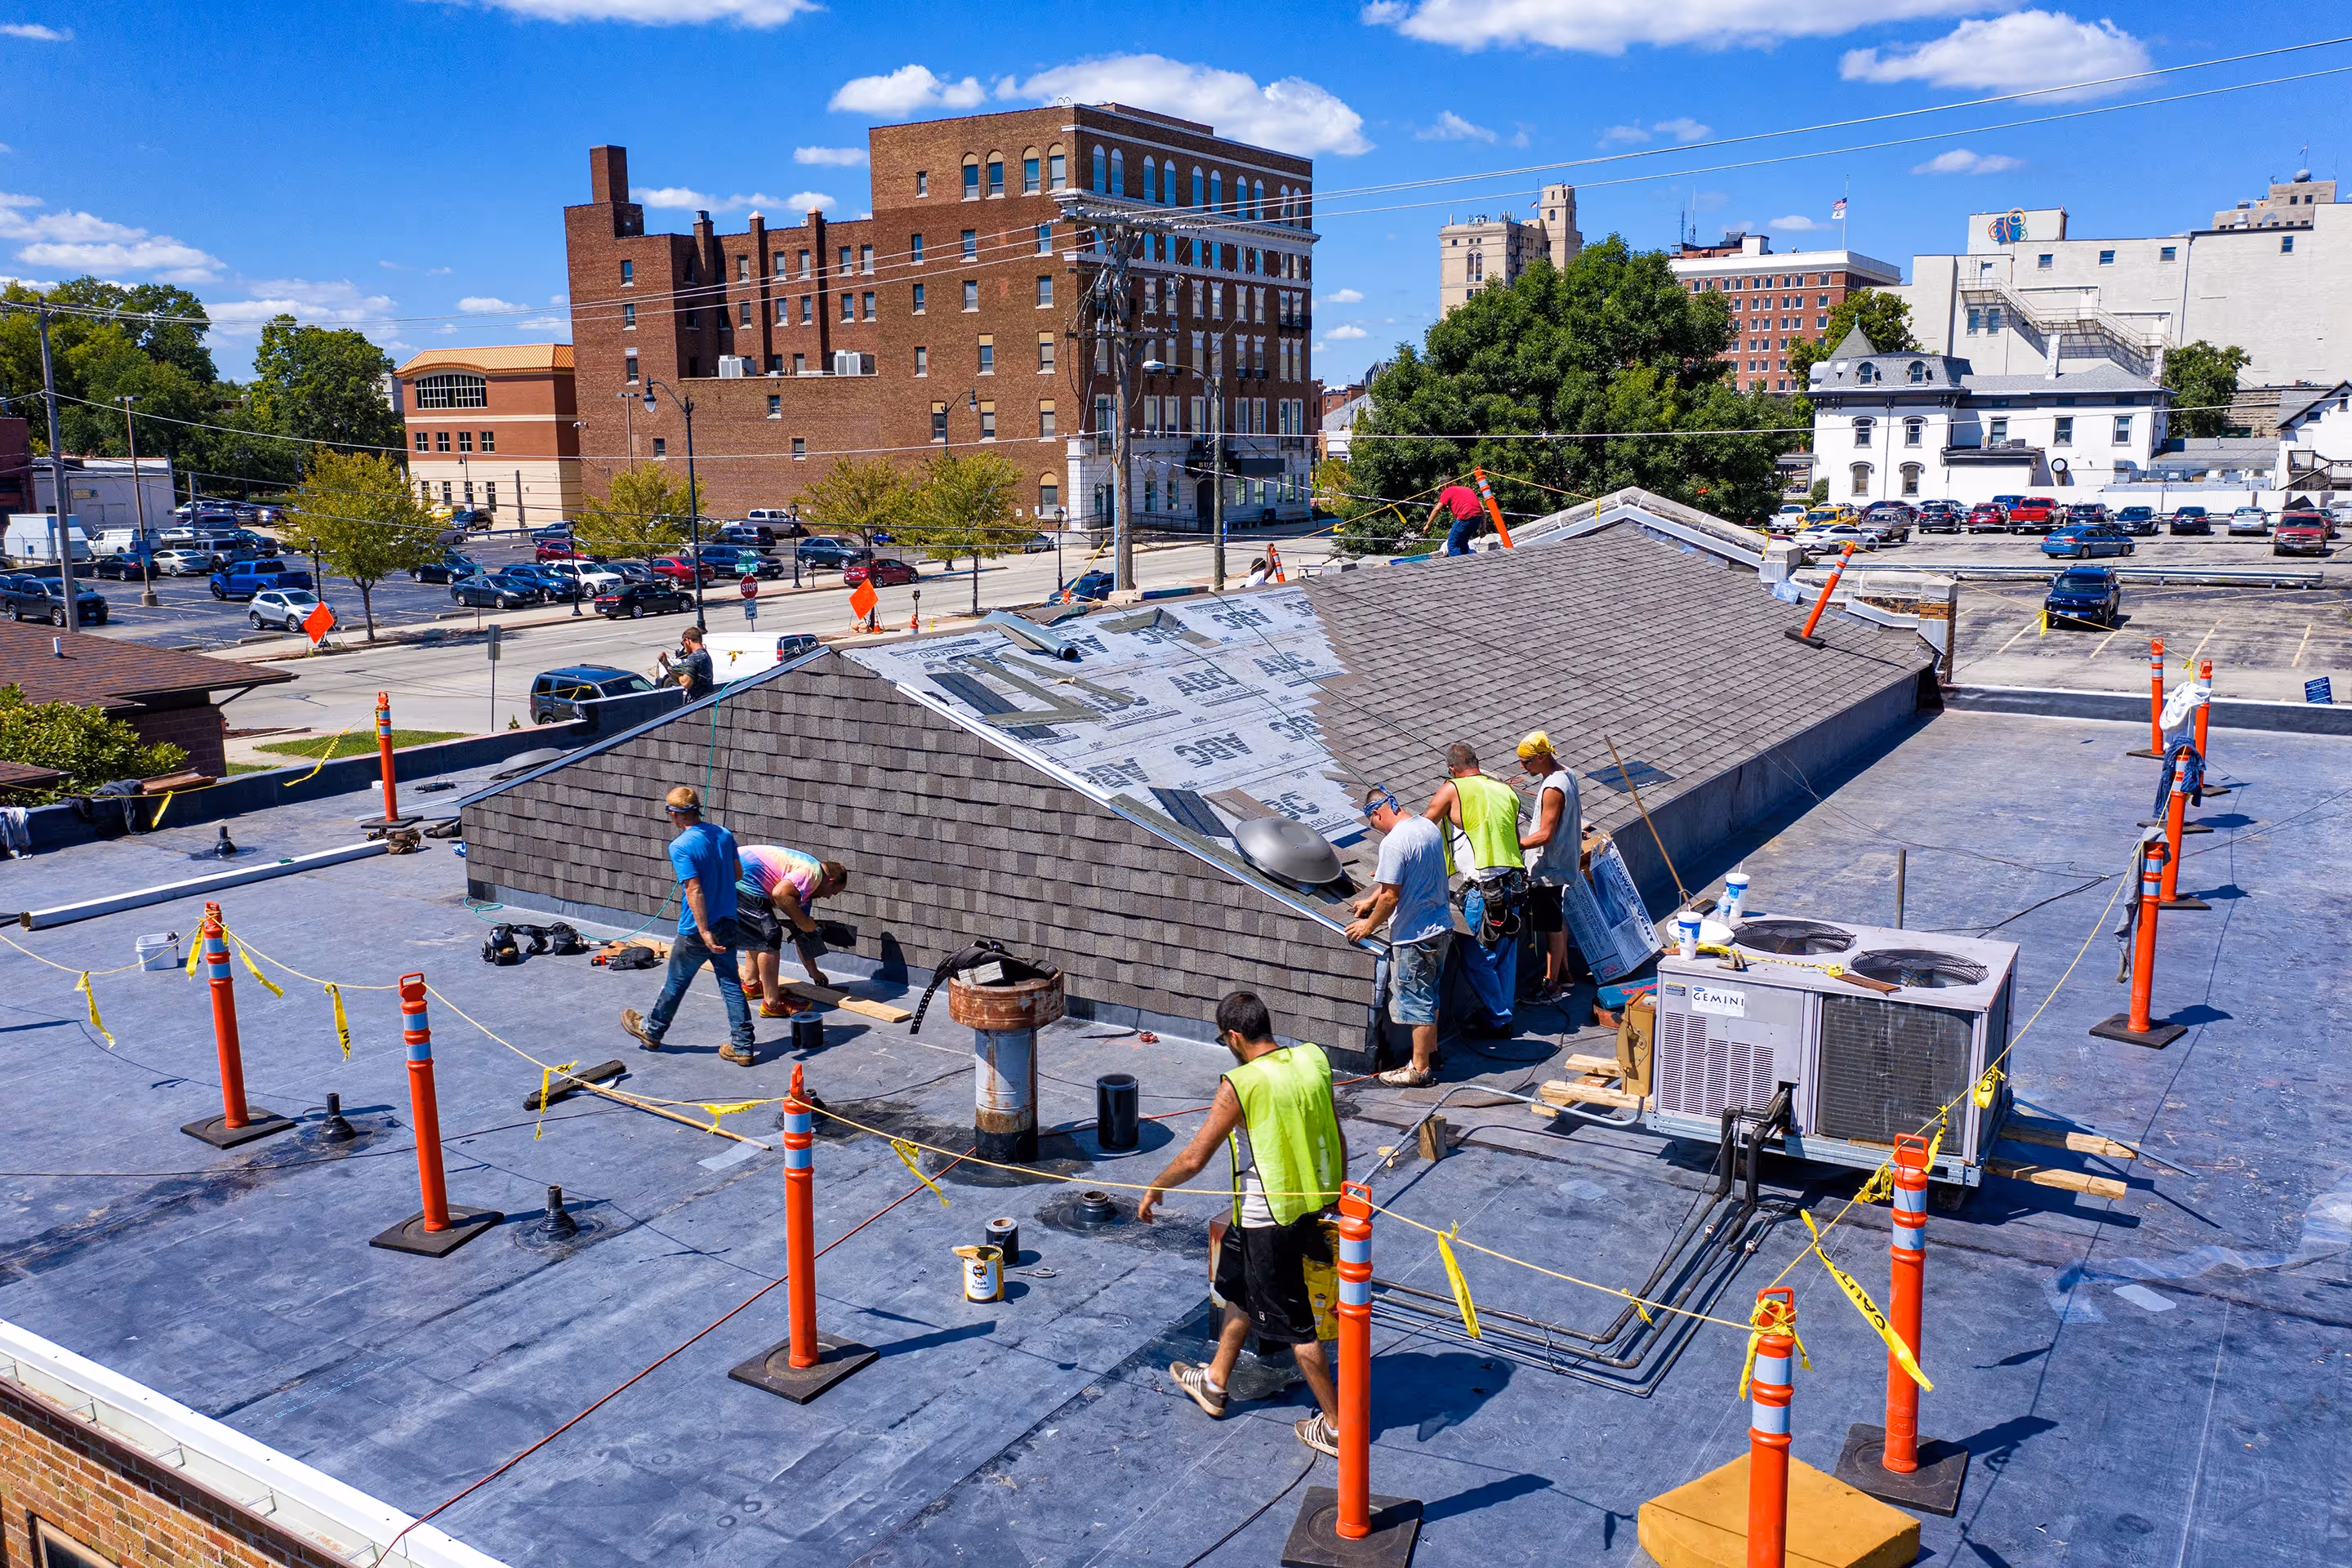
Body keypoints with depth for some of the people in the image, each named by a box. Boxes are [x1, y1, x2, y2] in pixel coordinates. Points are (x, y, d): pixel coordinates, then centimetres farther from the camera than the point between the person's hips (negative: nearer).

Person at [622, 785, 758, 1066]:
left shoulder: (681, 846, -19)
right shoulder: (724, 835, 0)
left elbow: (694, 890, -24)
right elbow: (737, 873, 11)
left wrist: (704, 932, -25)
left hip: (696, 930, -5)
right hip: (728, 925, 5)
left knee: (676, 984, 14)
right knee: (731, 984, 9)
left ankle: (651, 1032, 35)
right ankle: (742, 1046, 8)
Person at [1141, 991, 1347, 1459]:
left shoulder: (1241, 1084, -21)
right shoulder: (1313, 1060, -3)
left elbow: (1193, 1159, -15)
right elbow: (1338, 1140, 5)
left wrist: (1153, 1191, 2)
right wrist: (1336, 1196, 19)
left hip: (1270, 1219, -8)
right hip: (1312, 1205, 8)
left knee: (1292, 1321, 8)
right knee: (1239, 1286, 26)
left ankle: (1335, 1425, 19)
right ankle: (1214, 1382, 43)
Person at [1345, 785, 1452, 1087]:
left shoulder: (1394, 842, -22)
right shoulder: (1429, 827, 6)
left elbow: (1390, 897, -21)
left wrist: (1369, 925, -4)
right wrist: (1371, 900, 27)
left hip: (1414, 935, -9)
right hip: (1441, 927, 9)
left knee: (1416, 1001, 3)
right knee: (1428, 996, 22)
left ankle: (1419, 1069, 12)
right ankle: (1431, 1053, 34)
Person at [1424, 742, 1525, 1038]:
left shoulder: (1453, 789, -3)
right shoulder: (1505, 790, 14)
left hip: (1483, 888, -7)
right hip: (1513, 883, 7)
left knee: (1476, 960, 3)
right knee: (1505, 955, 16)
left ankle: (1497, 1021, 7)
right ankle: (1504, 1015, 24)